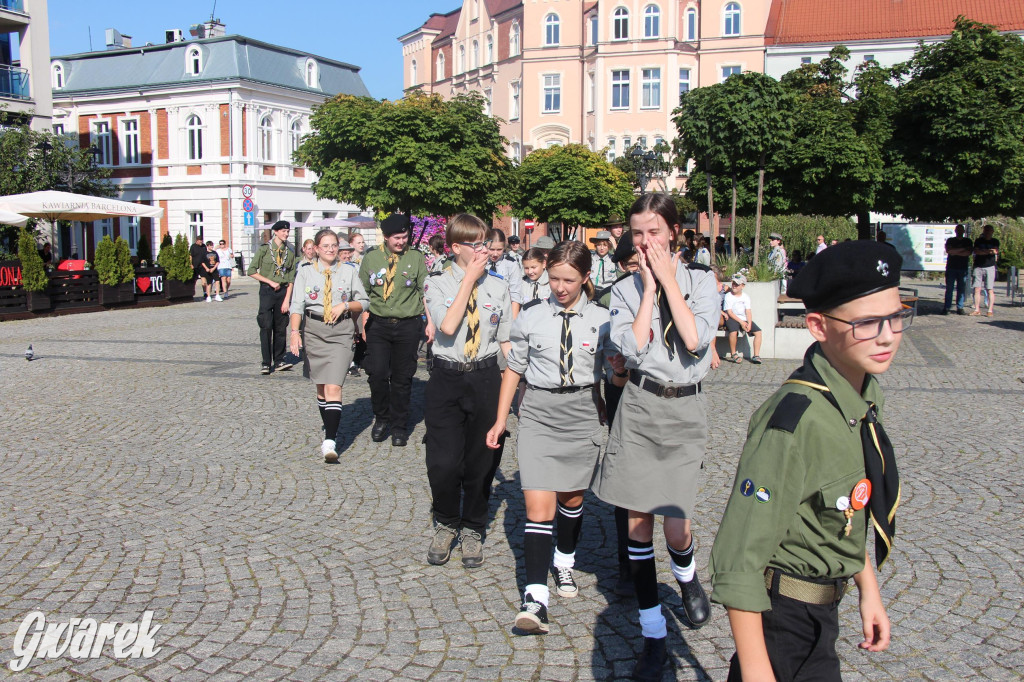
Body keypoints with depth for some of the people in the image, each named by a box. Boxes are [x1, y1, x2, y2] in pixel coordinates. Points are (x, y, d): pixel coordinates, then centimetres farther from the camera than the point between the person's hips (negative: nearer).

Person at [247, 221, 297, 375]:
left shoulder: (290, 251, 8)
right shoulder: (264, 249, 0)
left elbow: (291, 278, 7)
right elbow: (251, 271, -1)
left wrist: (287, 299, -1)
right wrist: (271, 282, -8)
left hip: (283, 291, 3)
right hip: (267, 291, -3)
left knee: (281, 327, 4)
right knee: (266, 327, -6)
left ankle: (279, 361, 12)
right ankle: (266, 363, -1)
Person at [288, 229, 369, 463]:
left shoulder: (349, 272, 6)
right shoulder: (305, 272, 5)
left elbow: (364, 302, 11)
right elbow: (296, 306, -1)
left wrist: (345, 305, -8)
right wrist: (294, 331, -15)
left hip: (341, 332, -2)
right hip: (314, 330, 2)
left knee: (334, 388, -13)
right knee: (321, 387, 11)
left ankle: (330, 442, -18)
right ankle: (329, 430, 27)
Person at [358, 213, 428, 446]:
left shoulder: (416, 258, 3)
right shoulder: (371, 258, 5)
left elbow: (425, 292, 5)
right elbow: (363, 293, 12)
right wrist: (363, 320, 6)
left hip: (408, 325, 0)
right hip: (378, 324, 1)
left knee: (402, 378, 4)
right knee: (377, 373, -8)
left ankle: (399, 427, 17)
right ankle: (381, 419, 16)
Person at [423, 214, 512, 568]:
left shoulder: (498, 287, 5)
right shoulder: (437, 284, 0)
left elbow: (507, 340, 8)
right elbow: (448, 327, -18)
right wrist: (469, 279, -13)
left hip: (486, 379, 2)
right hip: (446, 379, -1)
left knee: (481, 462, 10)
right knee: (443, 463, -4)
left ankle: (472, 530, 32)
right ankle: (446, 525, 25)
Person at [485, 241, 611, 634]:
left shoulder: (600, 320, -2)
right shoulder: (530, 317, -1)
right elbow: (514, 369, 7)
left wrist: (605, 411, 8)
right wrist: (500, 420, 8)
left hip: (582, 413, 1)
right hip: (538, 413, -1)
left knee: (572, 500, 15)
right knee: (539, 506, -9)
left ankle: (564, 563, 42)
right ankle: (535, 599, -10)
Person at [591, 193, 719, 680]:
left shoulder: (700, 279, 1)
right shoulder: (625, 289, 4)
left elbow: (697, 340, -16)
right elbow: (632, 347, -12)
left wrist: (669, 279, -11)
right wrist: (649, 287, -9)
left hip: (684, 408, -1)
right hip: (638, 406, 1)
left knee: (675, 526, -4)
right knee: (638, 521, 3)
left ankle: (687, 578, 34)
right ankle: (653, 635, 17)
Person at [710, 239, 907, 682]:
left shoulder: (865, 393, -3)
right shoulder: (797, 419, -31)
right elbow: (738, 561, -30)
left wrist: (868, 589, 17)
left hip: (822, 607, 8)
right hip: (786, 616, -8)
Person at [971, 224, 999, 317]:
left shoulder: (995, 241, 10)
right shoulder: (978, 241, 12)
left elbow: (996, 251, -8)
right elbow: (976, 251, -4)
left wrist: (982, 251, -15)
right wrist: (988, 251, -12)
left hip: (990, 267, -1)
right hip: (978, 267, 1)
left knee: (990, 290, -5)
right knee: (977, 289, -2)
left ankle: (990, 310, -3)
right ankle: (977, 309, 2)